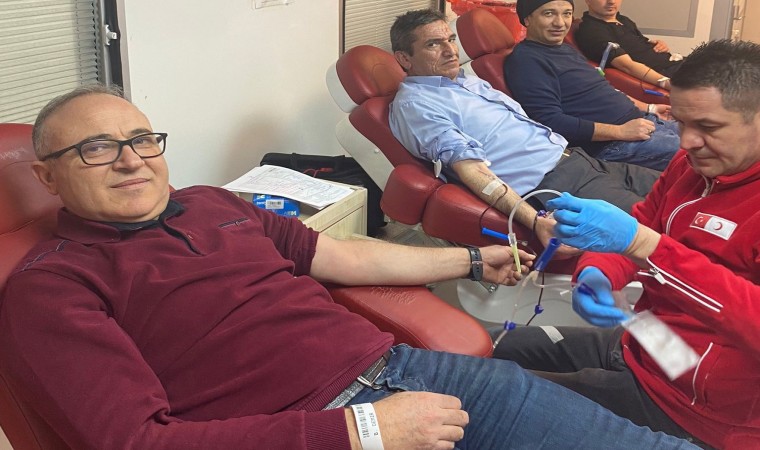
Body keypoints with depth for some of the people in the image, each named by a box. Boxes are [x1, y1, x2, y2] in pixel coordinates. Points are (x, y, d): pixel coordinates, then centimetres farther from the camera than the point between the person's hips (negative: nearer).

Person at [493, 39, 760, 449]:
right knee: (513, 349, 17)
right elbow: (636, 231, 9)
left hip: (688, 402, -8)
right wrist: (595, 274, -13)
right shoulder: (691, 164, 1)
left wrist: (640, 241, -43)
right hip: (637, 348, 8)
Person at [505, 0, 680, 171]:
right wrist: (620, 131, -22)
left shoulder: (566, 48, 17)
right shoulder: (526, 59, -14)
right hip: (613, 143, -10)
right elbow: (551, 122, -24)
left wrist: (648, 109, 23)